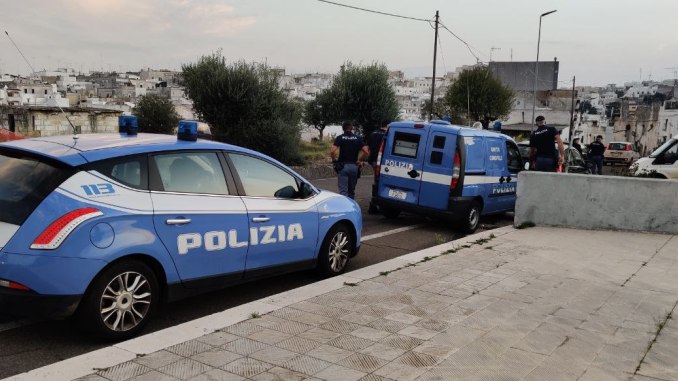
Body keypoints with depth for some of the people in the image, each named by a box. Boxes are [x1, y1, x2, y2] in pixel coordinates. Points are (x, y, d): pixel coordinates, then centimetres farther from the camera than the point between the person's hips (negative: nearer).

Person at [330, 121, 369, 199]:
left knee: (343, 191, -4)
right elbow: (366, 151, -8)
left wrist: (334, 160, -2)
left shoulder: (340, 138, -3)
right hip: (354, 166, 3)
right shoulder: (358, 138, 4)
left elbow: (332, 151, -17)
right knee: (351, 191, 15)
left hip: (343, 166, -3)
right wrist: (360, 160, 4)